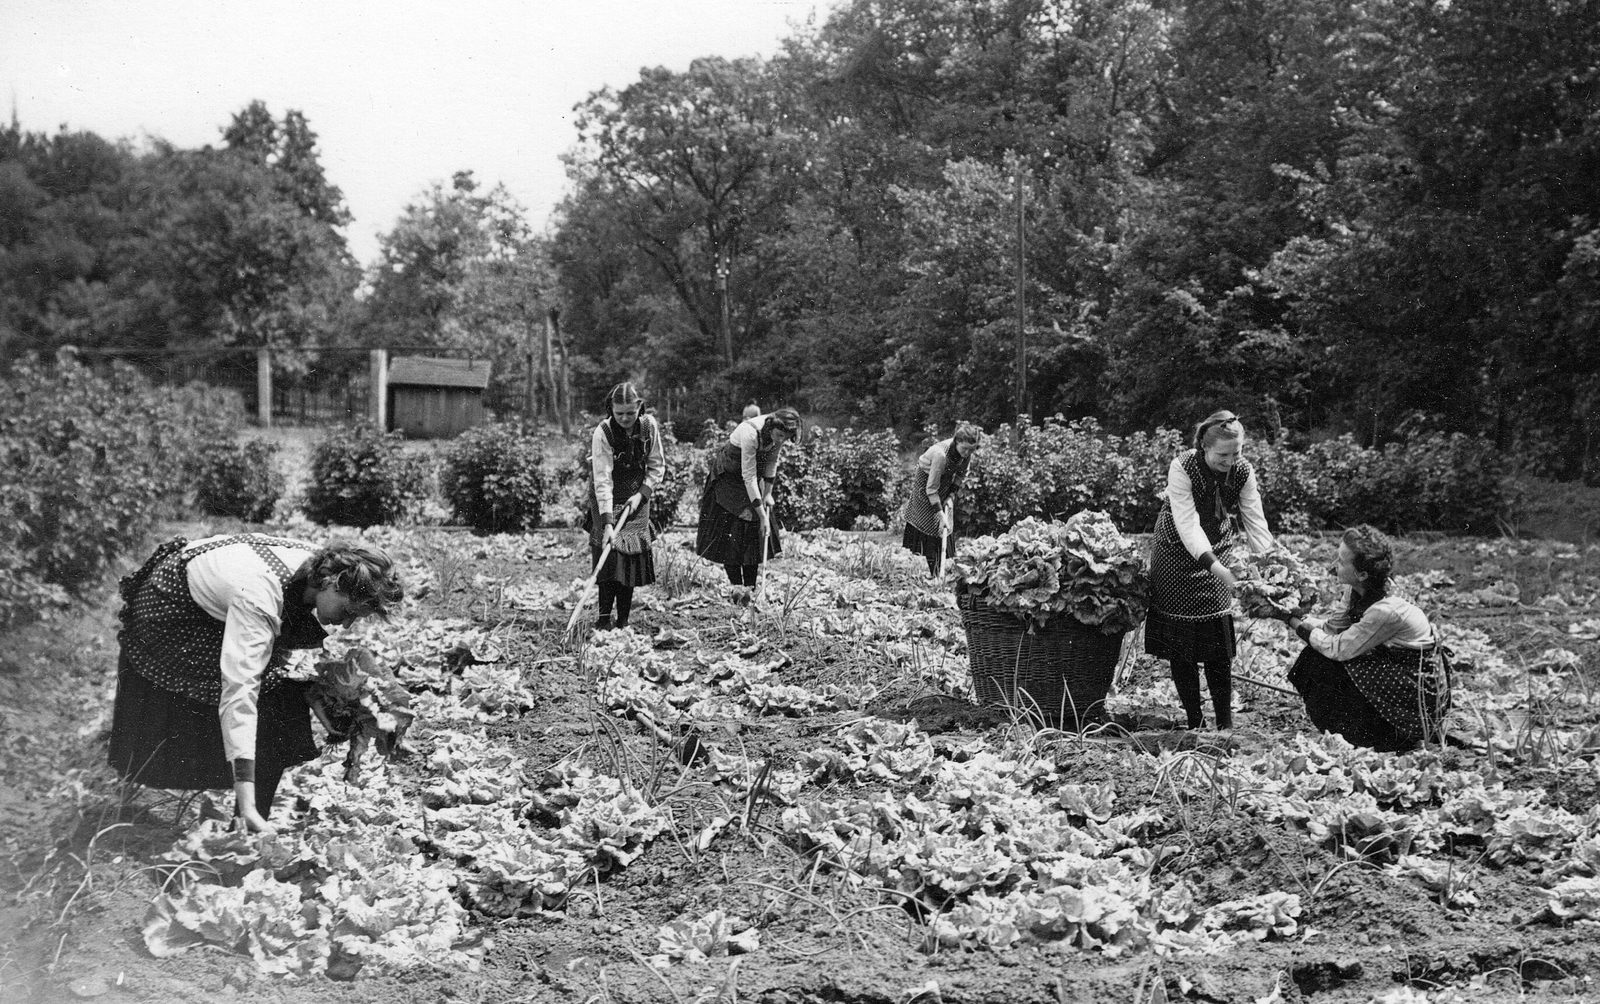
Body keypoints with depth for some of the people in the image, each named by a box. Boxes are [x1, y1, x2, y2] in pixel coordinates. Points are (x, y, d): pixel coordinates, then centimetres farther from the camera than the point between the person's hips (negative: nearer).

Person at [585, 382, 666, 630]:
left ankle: (623, 621, 3)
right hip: (607, 498, -3)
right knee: (610, 550, -14)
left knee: (635, 553, -2)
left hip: (637, 494, 3)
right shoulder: (603, 433, -23)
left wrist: (642, 494, -14)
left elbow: (657, 466, 0)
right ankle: (604, 617, -10)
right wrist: (607, 522, -34)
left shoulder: (649, 426, -11)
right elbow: (602, 480, -27)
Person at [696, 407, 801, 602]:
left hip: (752, 478, 6)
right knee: (730, 533, -9)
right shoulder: (750, 433, -38)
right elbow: (748, 477, -35)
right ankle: (736, 588, -6)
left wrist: (768, 493, -4)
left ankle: (749, 588, -2)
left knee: (755, 533, -2)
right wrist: (762, 514, -33)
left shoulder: (778, 434, -19)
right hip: (727, 476, -6)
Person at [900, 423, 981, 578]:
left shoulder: (967, 453, -20)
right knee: (929, 526, -7)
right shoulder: (941, 454, -39)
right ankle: (933, 573, -5)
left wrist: (951, 495, -13)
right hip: (926, 480, -6)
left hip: (945, 481, 6)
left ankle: (941, 569, 7)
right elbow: (931, 488, -33)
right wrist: (940, 515, -33)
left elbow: (961, 474, -1)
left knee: (946, 527, 3)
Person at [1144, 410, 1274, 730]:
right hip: (1178, 556, -2)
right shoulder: (1182, 468, -25)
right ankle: (1195, 721, 9)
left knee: (1219, 644, -3)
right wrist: (1218, 569, -43)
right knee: (1180, 644, 0)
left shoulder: (1243, 472, -14)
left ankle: (1226, 724, 2)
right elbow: (1188, 525, -32)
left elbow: (1256, 524, -15)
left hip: (1217, 555, 2)